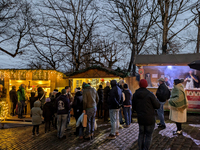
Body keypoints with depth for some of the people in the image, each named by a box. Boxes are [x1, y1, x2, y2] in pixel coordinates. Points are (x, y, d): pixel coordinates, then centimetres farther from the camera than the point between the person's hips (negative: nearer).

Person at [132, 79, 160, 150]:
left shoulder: (135, 95, 0)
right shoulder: (150, 94, -16)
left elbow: (134, 107, 8)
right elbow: (157, 106, -9)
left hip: (140, 118, 5)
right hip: (149, 119, -5)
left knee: (141, 134, 17)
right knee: (148, 135, 6)